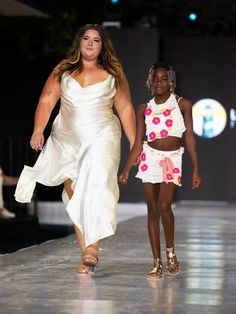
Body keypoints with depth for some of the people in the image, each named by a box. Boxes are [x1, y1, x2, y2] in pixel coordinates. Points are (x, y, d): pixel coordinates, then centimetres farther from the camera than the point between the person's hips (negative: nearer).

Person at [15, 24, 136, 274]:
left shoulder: (113, 73, 7)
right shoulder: (62, 71, 8)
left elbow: (125, 108, 8)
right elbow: (46, 101, 0)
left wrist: (134, 143, 4)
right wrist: (38, 130, -15)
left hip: (102, 136, -2)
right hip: (66, 138, 3)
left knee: (96, 187, -21)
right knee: (74, 194, 2)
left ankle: (92, 248, -27)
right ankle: (85, 253, 8)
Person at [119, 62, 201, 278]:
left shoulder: (182, 104, 2)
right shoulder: (144, 109, 7)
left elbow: (189, 137, 0)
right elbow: (138, 143, 8)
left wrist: (196, 170, -4)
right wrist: (126, 170, 2)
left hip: (173, 159, -2)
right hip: (150, 158, 3)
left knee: (164, 205, -20)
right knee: (153, 210, 1)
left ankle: (171, 251, 2)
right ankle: (157, 263, 6)